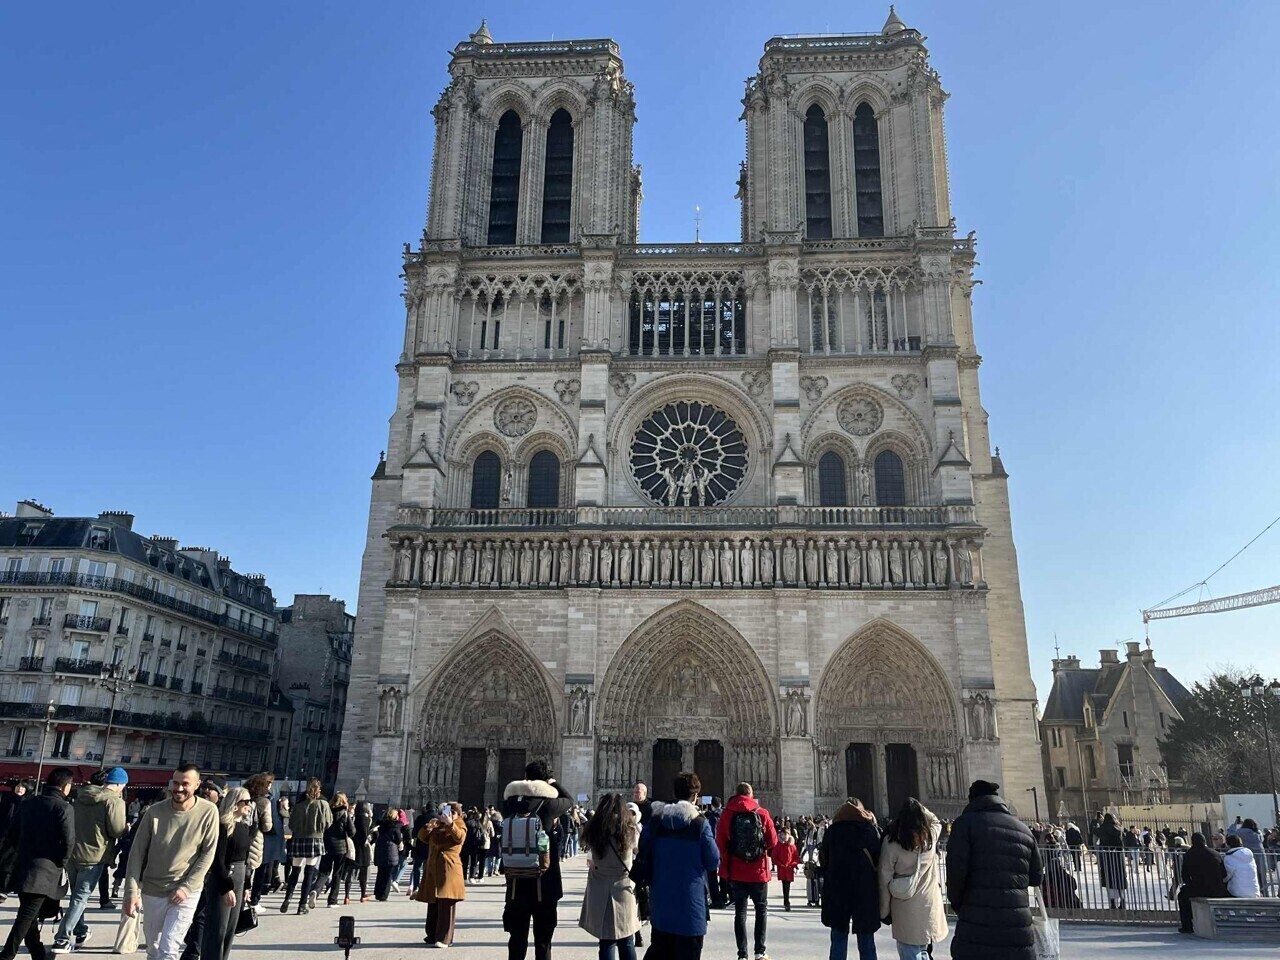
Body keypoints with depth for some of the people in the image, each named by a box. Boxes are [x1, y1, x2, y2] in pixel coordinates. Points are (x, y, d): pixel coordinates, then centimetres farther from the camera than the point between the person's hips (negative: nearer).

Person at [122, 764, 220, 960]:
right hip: (152, 891, 3)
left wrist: (187, 887, -13)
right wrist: (132, 891, -9)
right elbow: (137, 852, -4)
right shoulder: (154, 811, -10)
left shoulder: (208, 812, -13)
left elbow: (208, 853, -8)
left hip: (187, 893, -2)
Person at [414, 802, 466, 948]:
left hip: (449, 869, -6)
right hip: (433, 868, 6)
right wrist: (428, 827, -6)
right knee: (432, 905, 10)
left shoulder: (460, 826, 2)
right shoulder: (437, 826, 18)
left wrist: (450, 824, -31)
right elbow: (422, 837, 13)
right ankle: (432, 936, 21)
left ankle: (444, 938, -6)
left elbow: (460, 838, -19)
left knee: (446, 904, -8)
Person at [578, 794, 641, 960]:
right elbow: (638, 849, 9)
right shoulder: (631, 831, -10)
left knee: (607, 943, 7)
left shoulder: (593, 831, -8)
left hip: (600, 893, 0)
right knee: (626, 943, 13)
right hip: (624, 891, 0)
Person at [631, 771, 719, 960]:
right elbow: (713, 862, -6)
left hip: (660, 900, 4)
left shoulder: (656, 819, 0)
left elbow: (643, 855, 5)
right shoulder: (700, 823, -11)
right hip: (690, 901, -4)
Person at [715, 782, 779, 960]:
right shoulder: (762, 814, -5)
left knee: (740, 912, 8)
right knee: (761, 909, 16)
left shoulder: (727, 814, -4)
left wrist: (726, 862, 9)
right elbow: (773, 842, -1)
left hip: (736, 872, 0)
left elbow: (720, 843, -5)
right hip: (759, 871, 0)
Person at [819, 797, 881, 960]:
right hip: (866, 892, -1)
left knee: (838, 940, 9)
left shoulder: (832, 830, 2)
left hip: (837, 892, 1)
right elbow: (881, 862, -2)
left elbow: (824, 862, 4)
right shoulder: (872, 829, -1)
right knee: (866, 943, 8)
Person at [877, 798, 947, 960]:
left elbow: (885, 879, -7)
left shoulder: (891, 842, -12)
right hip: (929, 906, 4)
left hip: (906, 909, -3)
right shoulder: (931, 835, -3)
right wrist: (921, 809, 17)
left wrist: (884, 910, 2)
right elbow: (936, 821, 24)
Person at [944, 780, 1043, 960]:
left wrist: (956, 902, 5)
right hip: (1019, 927, 5)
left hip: (977, 927, -5)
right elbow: (1036, 878, 16)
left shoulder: (965, 823, -3)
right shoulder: (1023, 829, 13)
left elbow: (956, 870, -12)